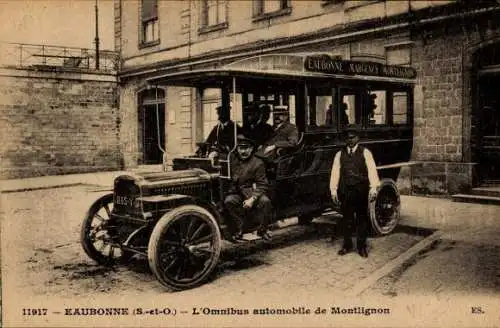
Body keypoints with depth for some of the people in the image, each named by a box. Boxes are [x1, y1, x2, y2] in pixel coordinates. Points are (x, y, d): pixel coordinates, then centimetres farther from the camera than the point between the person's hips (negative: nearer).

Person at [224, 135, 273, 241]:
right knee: (228, 201, -30)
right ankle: (239, 228, -13)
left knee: (265, 201, -31)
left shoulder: (258, 163, -3)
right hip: (237, 194, 2)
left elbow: (262, 185, -7)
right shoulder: (233, 161, 8)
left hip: (254, 193, -2)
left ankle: (262, 230, -8)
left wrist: (252, 199, -21)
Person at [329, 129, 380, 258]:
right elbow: (335, 172, 8)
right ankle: (347, 245, 19)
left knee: (362, 218, 5)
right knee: (346, 218, 6)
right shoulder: (340, 154, 10)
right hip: (345, 190, 2)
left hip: (361, 190, -2)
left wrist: (373, 188, -14)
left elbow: (371, 170, -5)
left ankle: (361, 246, 15)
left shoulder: (365, 152, 3)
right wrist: (333, 189, 2)